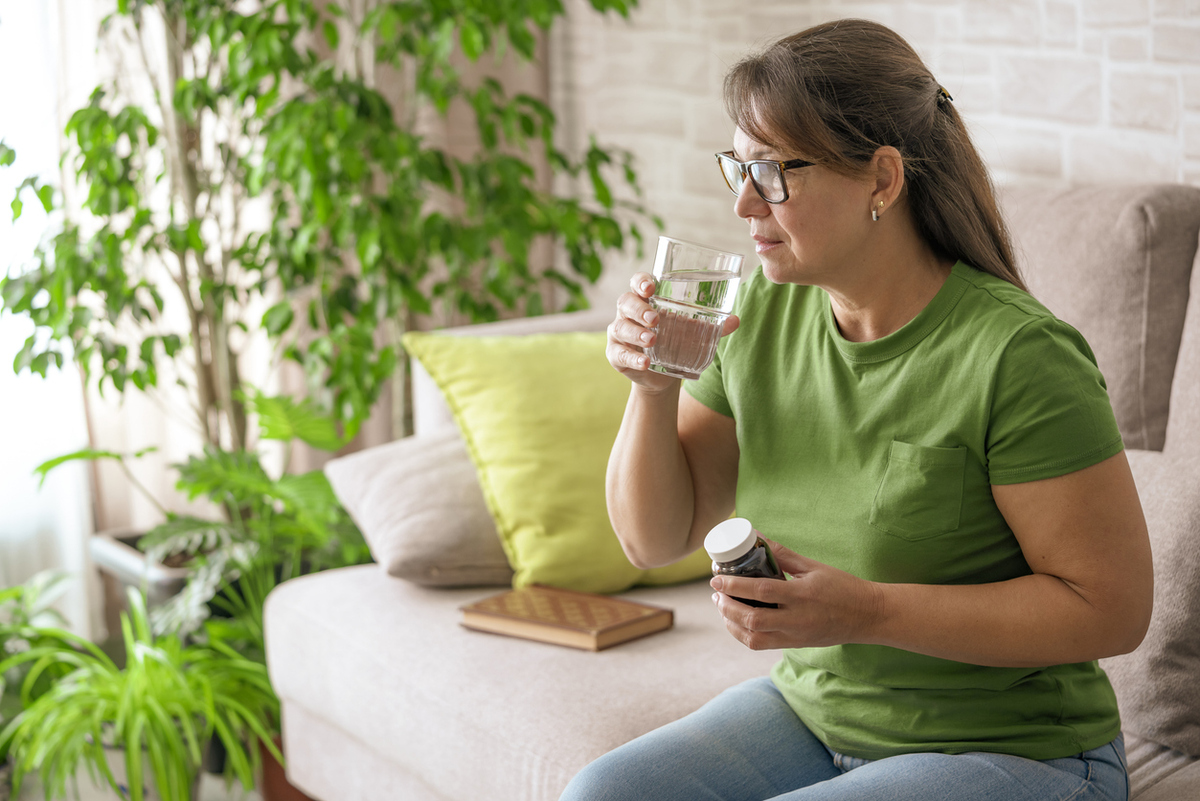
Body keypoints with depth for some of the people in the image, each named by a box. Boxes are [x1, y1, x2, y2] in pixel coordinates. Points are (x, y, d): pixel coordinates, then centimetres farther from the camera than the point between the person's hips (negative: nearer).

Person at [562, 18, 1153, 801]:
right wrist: (653, 389, -13)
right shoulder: (764, 311, -1)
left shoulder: (1018, 354, -21)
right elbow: (656, 539, 6)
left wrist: (868, 613, -25)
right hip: (808, 707, 6)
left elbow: (1115, 606, -19)